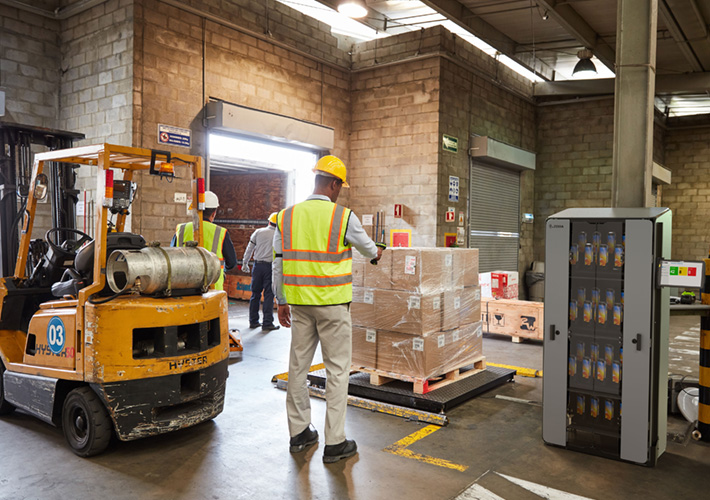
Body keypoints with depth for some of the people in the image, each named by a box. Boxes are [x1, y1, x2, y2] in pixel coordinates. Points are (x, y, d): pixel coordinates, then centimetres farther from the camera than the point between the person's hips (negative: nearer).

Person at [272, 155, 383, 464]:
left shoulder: (286, 217, 3)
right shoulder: (343, 217, -9)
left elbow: (278, 262, 6)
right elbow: (365, 245, 10)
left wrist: (281, 301, 16)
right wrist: (375, 254, 33)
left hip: (299, 304, 5)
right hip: (332, 304, -5)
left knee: (298, 365, 14)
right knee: (337, 370, 4)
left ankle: (299, 433, 27)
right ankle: (334, 443, 10)